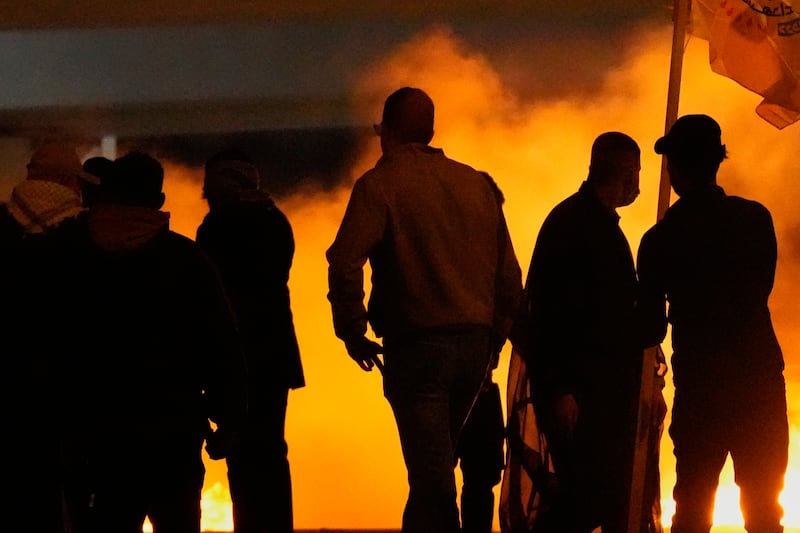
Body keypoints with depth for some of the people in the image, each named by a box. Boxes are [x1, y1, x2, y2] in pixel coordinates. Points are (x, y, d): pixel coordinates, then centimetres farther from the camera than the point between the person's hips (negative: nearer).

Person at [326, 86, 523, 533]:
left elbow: (345, 263, -17)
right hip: (474, 345, 6)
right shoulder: (477, 184, 13)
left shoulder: (381, 183, -5)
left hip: (417, 345, -6)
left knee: (432, 474, -4)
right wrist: (493, 339, 21)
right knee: (435, 468, 19)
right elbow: (509, 274, 14)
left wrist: (353, 333, -7)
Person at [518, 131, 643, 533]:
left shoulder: (605, 225, 19)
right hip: (578, 390, -9)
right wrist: (560, 390, -21)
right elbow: (551, 310, -16)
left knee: (612, 498, 7)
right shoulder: (571, 222, -9)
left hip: (605, 388, 9)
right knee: (587, 500, -14)